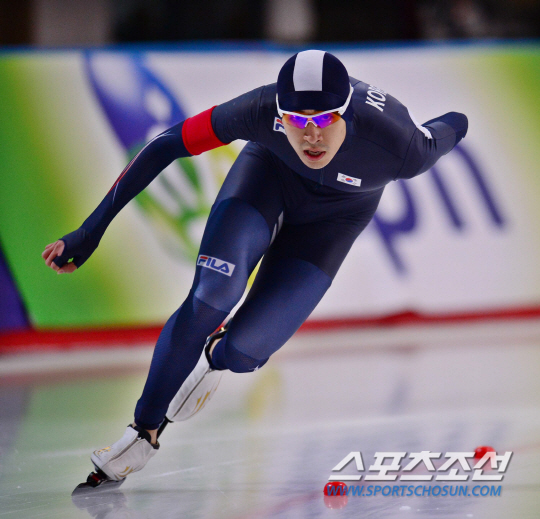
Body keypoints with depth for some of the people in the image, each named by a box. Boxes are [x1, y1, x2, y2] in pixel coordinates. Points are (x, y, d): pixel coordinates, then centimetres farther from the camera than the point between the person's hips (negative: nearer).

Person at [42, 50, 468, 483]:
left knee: (241, 353, -12)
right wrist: (91, 231, -28)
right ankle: (145, 432, -1)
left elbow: (454, 126, -19)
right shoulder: (261, 110, -38)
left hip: (338, 209, 0)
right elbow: (165, 146, -28)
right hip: (271, 167, 0)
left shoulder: (401, 148, -42)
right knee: (209, 299, -24)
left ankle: (214, 358, 28)